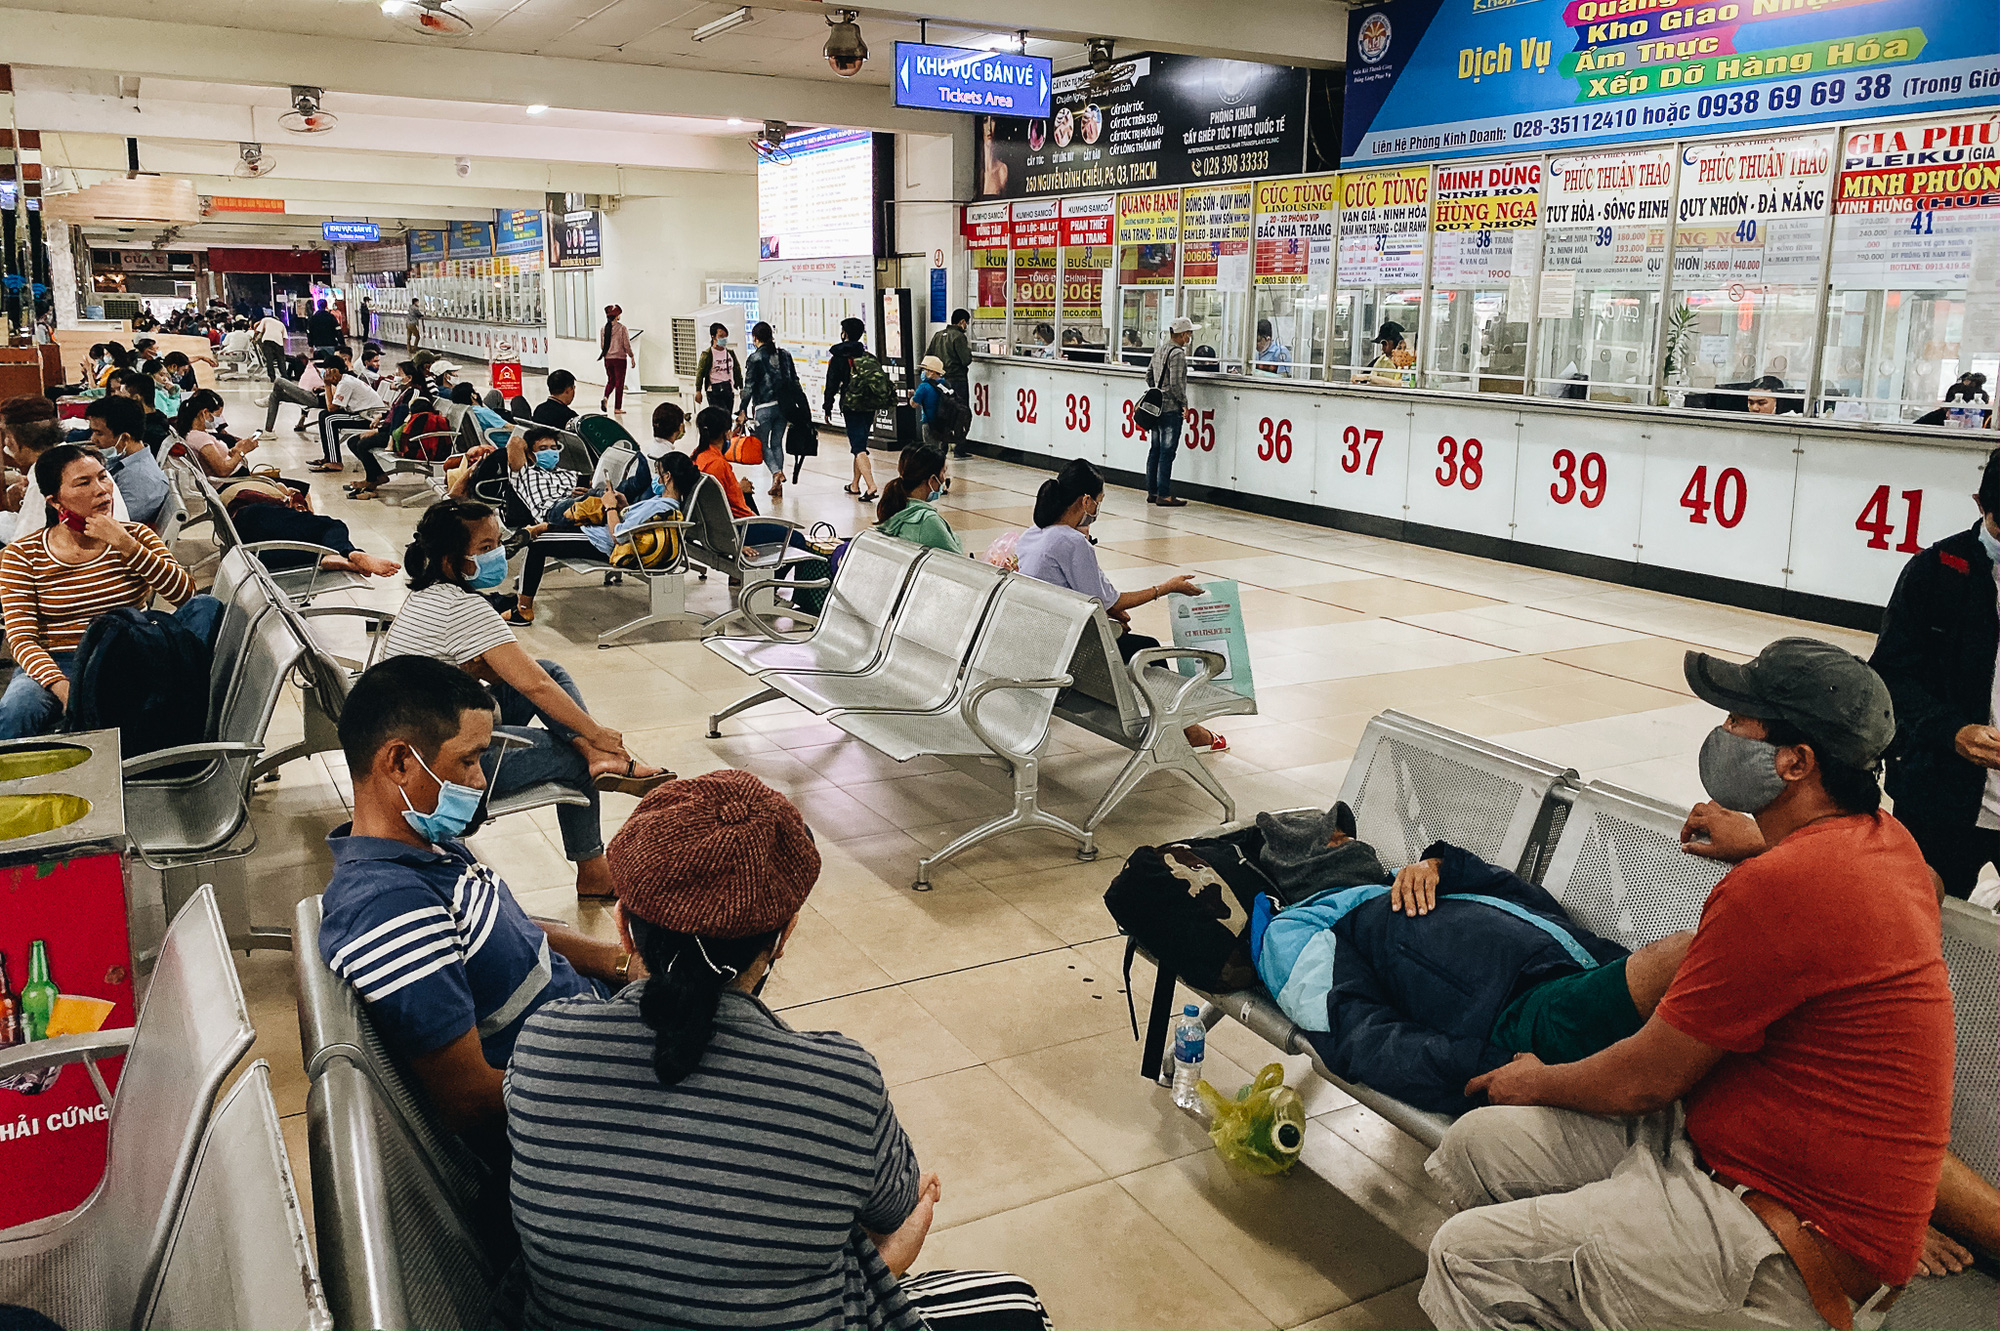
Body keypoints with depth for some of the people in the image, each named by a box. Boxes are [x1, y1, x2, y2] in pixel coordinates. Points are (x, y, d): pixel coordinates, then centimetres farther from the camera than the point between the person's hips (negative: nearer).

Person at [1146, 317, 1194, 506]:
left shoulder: (1160, 350, 13)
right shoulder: (1177, 354, -14)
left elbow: (1149, 375, 20)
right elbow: (1176, 384, -20)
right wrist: (1184, 404, -9)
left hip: (1156, 407, 9)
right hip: (1171, 409, -9)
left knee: (1155, 450, 12)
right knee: (1167, 452, -6)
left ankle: (1152, 492, 17)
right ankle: (1163, 495, -5)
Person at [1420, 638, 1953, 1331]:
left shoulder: (1778, 888, -26)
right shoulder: (1884, 836, 4)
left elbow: (1644, 1082, -17)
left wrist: (1538, 1081, 3)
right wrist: (1760, 845, 39)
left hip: (1792, 1255, -10)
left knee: (1466, 1258, -16)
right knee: (1479, 1142, 2)